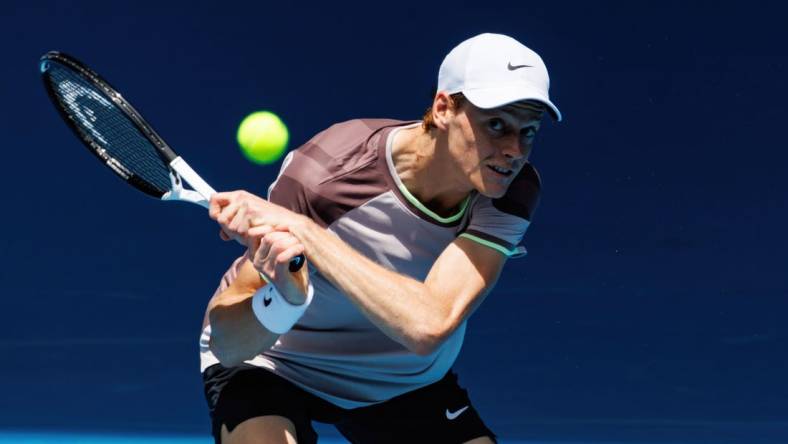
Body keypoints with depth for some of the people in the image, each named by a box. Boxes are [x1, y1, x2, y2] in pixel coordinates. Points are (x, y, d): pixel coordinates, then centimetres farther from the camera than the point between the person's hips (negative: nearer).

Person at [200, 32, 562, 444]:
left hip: (407, 378, 4)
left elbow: (428, 325, -39)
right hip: (275, 364, -3)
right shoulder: (323, 171, -31)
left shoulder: (510, 191, -23)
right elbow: (225, 342, -30)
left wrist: (302, 229, -43)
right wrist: (285, 297, -52)